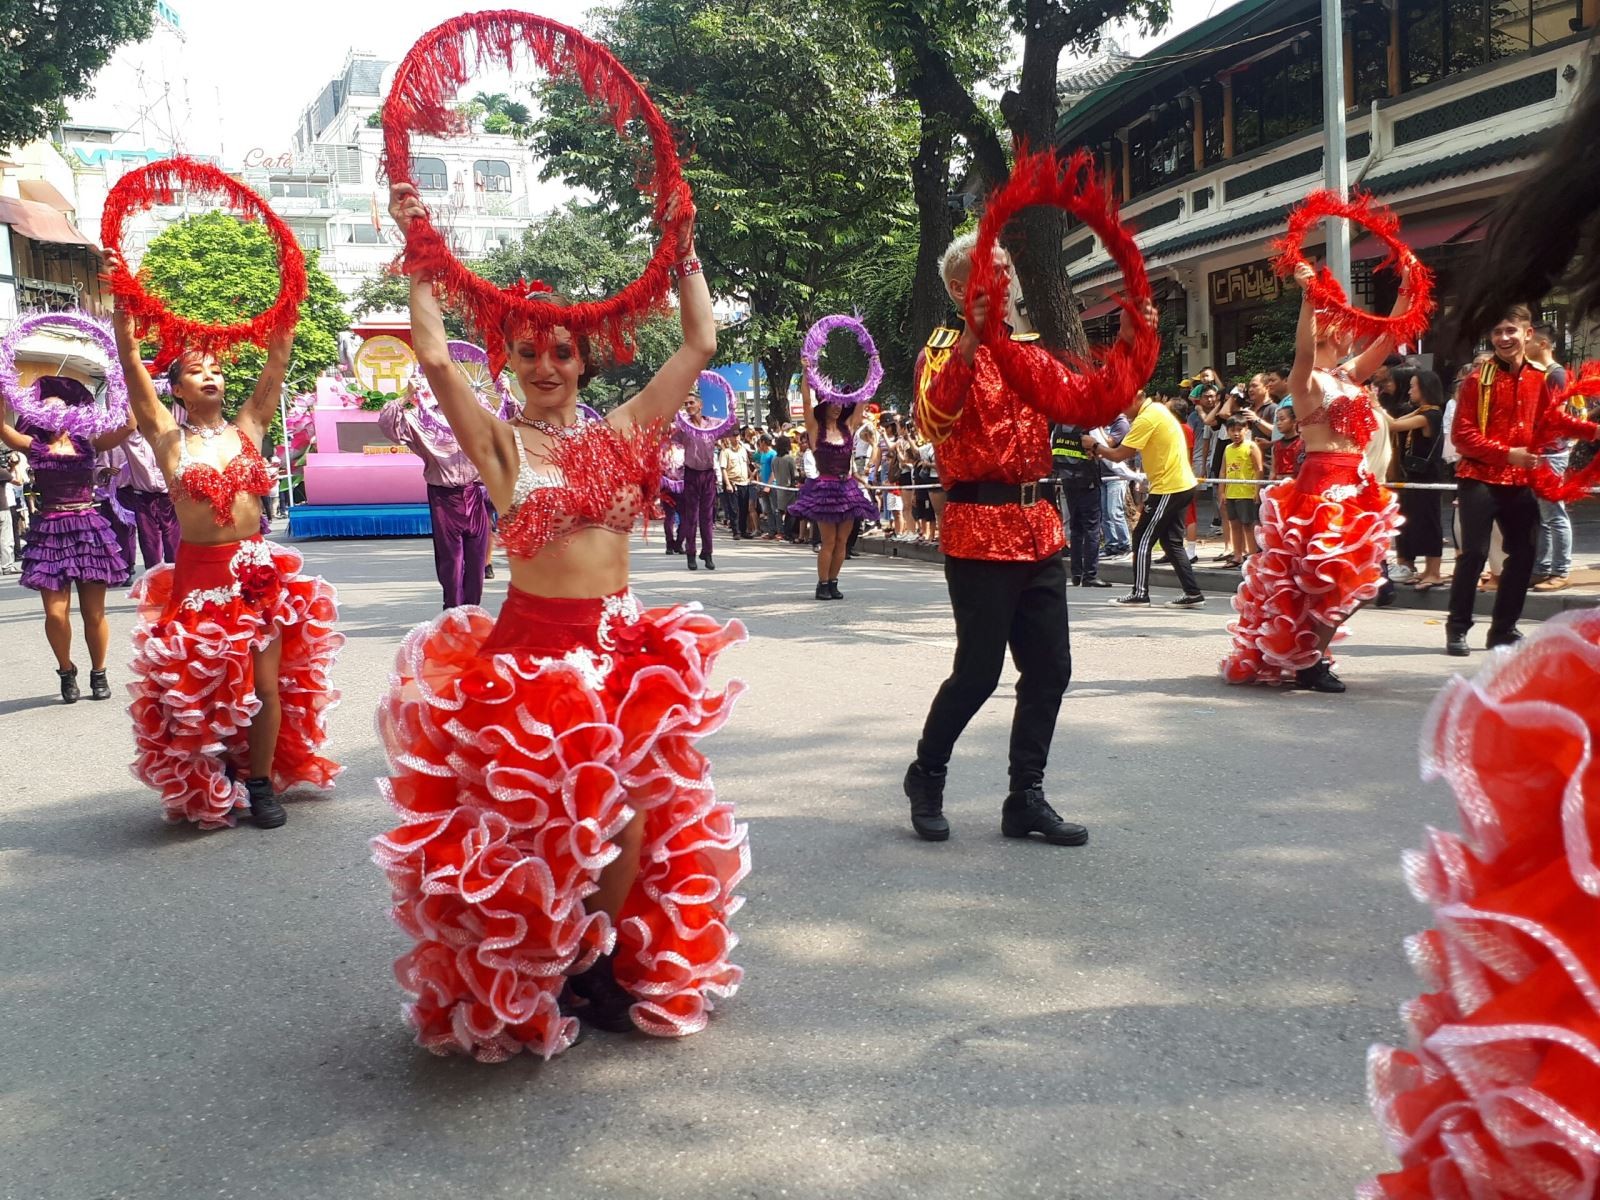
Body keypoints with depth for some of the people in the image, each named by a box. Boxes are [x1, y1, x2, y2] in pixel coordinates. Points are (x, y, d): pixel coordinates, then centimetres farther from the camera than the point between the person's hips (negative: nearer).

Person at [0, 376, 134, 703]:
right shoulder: (34, 446, 6)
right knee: (56, 612, -5)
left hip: (89, 529, 0)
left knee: (94, 612, 2)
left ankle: (98, 672, 22)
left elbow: (128, 425, -6)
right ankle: (66, 671, 18)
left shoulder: (88, 443, 6)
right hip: (50, 532, 0)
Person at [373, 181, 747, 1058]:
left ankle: (607, 964, 27)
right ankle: (530, 983, 22)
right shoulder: (500, 443, -1)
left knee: (633, 814, 6)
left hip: (622, 646, 4)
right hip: (529, 646, -3)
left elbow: (700, 344, 7)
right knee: (532, 817, 1)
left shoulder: (623, 433, 8)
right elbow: (433, 356, -14)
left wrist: (682, 250, 8)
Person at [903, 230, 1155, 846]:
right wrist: (972, 338, -33)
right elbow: (935, 419, -24)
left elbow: (1089, 407, 9)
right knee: (979, 670, -5)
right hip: (979, 528, -7)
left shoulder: (1027, 352, 17)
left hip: (1038, 528, 7)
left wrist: (1126, 343, -3)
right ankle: (926, 774, 18)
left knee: (1050, 667, 6)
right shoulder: (945, 350, -3)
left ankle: (1026, 797, 16)